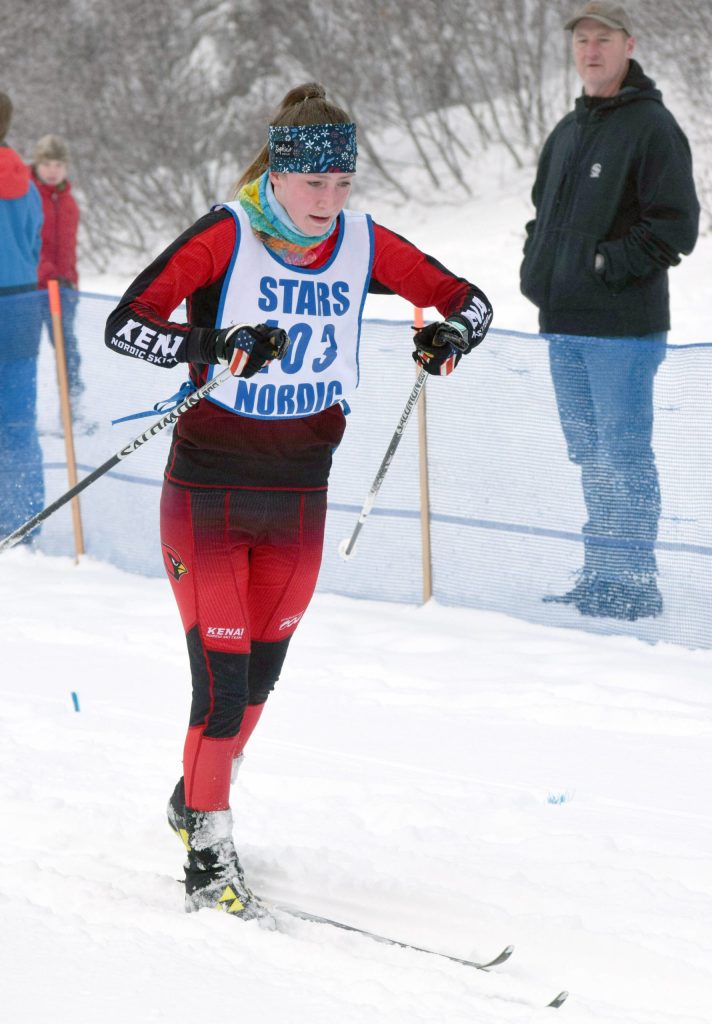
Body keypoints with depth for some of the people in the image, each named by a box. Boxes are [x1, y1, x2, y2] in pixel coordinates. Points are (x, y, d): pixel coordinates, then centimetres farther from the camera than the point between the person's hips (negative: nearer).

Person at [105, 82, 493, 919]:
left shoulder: (363, 245, -3)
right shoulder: (226, 238, -16)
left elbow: (467, 298, 6)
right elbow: (124, 324, -21)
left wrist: (453, 332, -18)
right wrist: (215, 347, -36)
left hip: (299, 496, 5)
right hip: (209, 493, -5)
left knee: (262, 668, 16)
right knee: (222, 679, -9)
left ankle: (196, 796, 41)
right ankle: (209, 856, 3)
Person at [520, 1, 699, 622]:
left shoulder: (652, 127, -8)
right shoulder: (567, 132, 17)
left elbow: (677, 224, -14)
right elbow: (543, 213, 28)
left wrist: (610, 265, -17)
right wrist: (536, 269, 11)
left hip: (623, 325, -8)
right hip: (565, 325, 8)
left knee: (624, 455, -7)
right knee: (590, 455, 13)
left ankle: (636, 584, -3)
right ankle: (602, 576, 20)